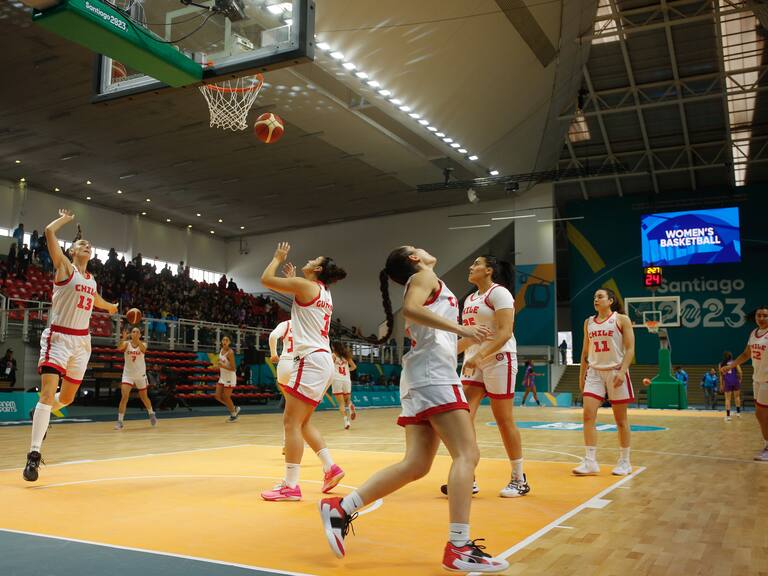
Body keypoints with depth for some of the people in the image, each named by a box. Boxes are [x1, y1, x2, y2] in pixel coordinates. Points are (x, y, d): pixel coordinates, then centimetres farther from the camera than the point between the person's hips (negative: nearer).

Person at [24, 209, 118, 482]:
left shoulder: (91, 280, 16)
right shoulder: (65, 268, -2)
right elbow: (49, 232, -15)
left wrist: (111, 307, 58)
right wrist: (65, 218, 2)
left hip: (82, 341, 7)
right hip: (59, 337, -7)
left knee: (67, 397, 13)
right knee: (48, 392, -19)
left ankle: (40, 415, 46)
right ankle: (34, 454, -18)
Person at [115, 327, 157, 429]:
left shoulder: (143, 344, -7)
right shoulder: (126, 343, -8)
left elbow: (143, 349, -32)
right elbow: (119, 348, -30)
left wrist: (137, 340, -50)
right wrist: (123, 338, -50)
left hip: (140, 374, 1)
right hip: (128, 374, -1)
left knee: (144, 397, 16)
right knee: (124, 397, -17)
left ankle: (151, 414, 40)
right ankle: (120, 421, -11)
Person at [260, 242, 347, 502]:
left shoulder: (304, 284, -6)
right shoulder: (323, 293, 19)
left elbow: (266, 279, -1)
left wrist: (278, 257, 15)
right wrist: (292, 279, 39)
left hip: (311, 360, -9)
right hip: (323, 361, 9)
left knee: (291, 422, -7)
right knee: (302, 422, 16)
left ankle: (290, 486, -7)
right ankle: (331, 468, 14)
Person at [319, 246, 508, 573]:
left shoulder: (423, 284, 28)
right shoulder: (425, 276, 2)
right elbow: (410, 309, -18)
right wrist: (461, 329, -22)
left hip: (424, 377, 9)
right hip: (434, 374, -9)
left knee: (415, 465, 3)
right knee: (467, 454, -13)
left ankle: (340, 509, 4)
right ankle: (458, 548, -17)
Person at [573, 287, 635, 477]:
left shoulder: (621, 320, -3)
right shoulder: (588, 322, 11)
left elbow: (630, 349, -8)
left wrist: (622, 371, -19)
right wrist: (581, 376, 12)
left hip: (615, 372, -4)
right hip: (594, 372, 4)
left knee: (620, 419, 4)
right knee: (588, 415, -8)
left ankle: (624, 462, 17)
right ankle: (590, 462, -3)